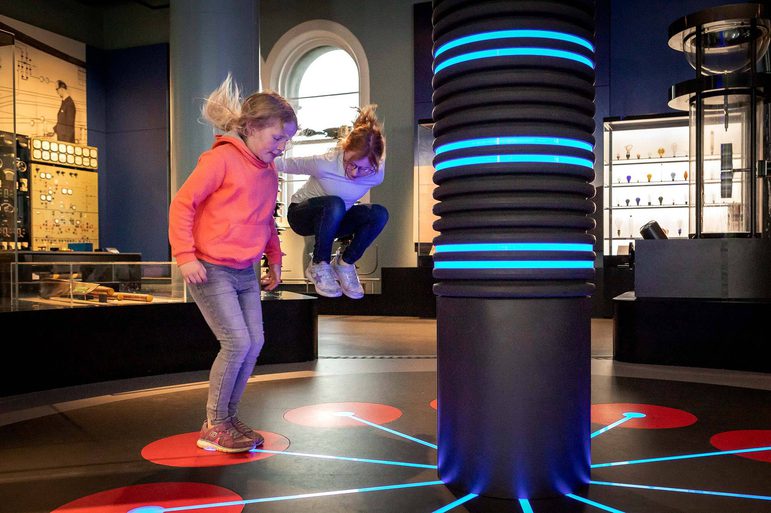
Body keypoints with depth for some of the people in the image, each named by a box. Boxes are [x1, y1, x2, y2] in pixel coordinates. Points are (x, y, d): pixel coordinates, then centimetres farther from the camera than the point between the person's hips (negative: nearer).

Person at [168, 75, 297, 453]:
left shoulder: (269, 172, 12)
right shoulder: (221, 158, -12)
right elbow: (182, 204, -12)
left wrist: (274, 259, 19)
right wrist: (185, 256, -17)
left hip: (246, 273, 8)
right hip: (210, 270, -8)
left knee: (254, 343, 4)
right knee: (237, 342, -12)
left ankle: (228, 418, 21)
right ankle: (213, 427, 6)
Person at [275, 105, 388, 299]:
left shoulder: (376, 175, -21)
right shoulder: (324, 163, -33)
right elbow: (285, 164, -19)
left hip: (333, 220, 4)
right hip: (301, 215, -4)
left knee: (379, 214, -25)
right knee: (334, 204, -40)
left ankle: (345, 263, -5)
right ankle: (319, 266, -19)